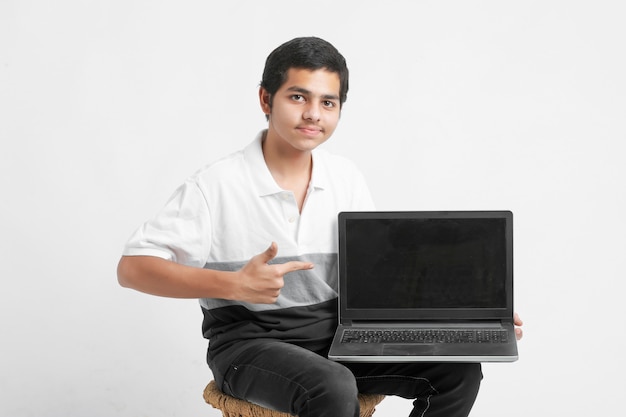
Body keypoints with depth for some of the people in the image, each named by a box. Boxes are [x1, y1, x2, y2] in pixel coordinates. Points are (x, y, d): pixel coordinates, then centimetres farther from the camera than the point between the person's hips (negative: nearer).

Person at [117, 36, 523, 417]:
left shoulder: (347, 178, 6)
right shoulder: (217, 185, -11)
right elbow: (132, 267, -14)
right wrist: (233, 285, -28)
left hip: (336, 334, 5)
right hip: (250, 342, -5)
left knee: (458, 366, -14)